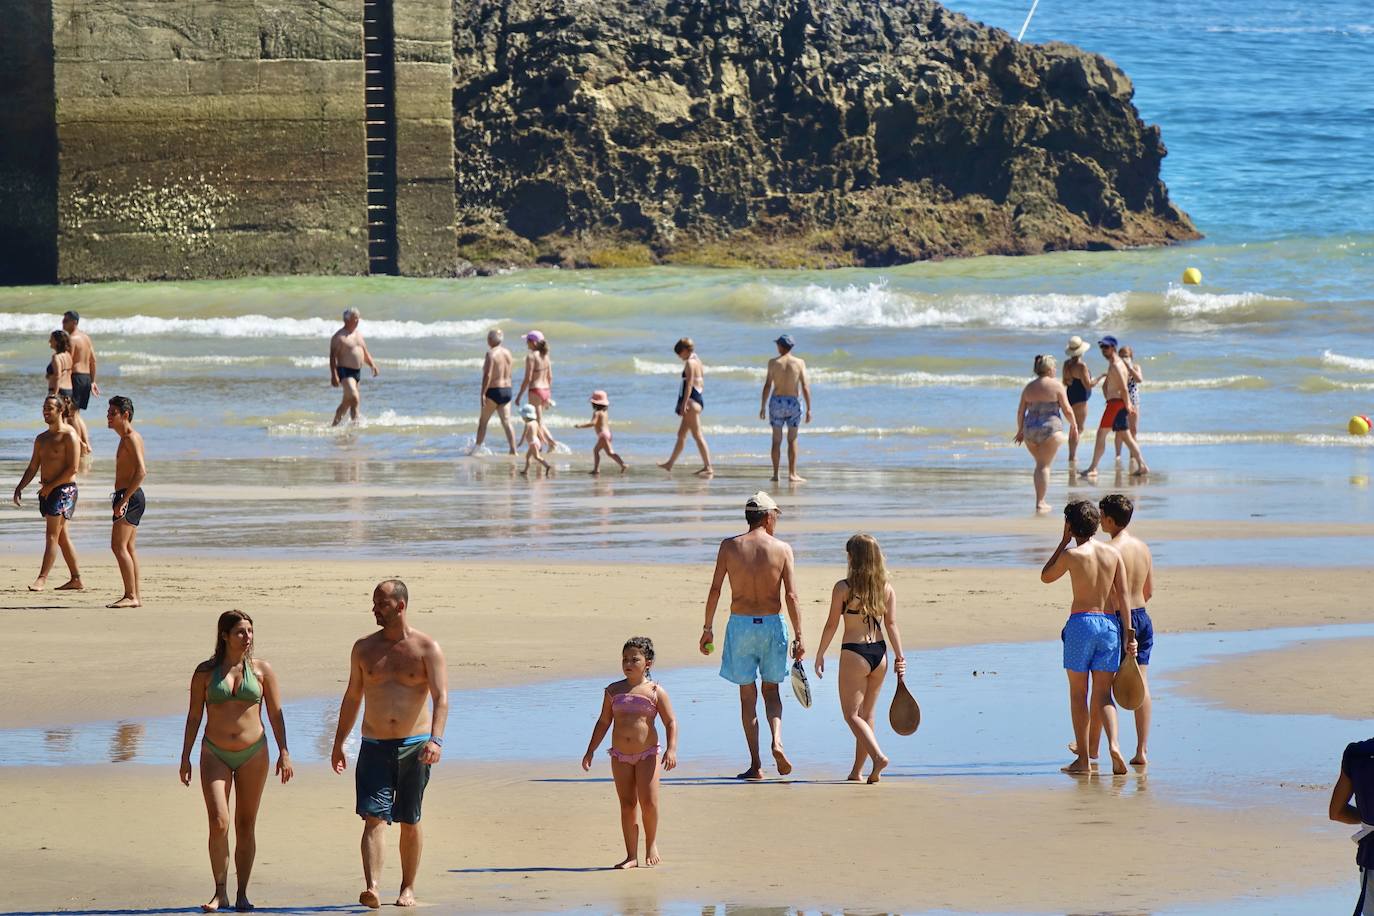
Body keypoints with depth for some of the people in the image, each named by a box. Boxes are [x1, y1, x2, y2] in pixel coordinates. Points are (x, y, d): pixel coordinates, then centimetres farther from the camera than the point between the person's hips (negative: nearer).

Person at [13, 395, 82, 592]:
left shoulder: (69, 436, -9)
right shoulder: (41, 439, 16)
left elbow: (72, 468, -15)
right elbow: (33, 468, 18)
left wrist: (51, 486, -15)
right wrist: (20, 488, 4)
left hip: (64, 489, -8)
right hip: (47, 491, 8)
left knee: (52, 535, -13)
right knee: (62, 537, 10)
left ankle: (42, 578, -18)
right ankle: (76, 579, 15)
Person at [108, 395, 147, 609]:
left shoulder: (131, 438, -13)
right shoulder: (127, 438, 18)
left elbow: (141, 471, -24)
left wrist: (123, 500, -25)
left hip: (129, 496, -11)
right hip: (128, 497, 11)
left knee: (118, 546, -14)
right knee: (128, 548, 11)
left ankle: (131, 596, -16)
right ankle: (135, 596, 13)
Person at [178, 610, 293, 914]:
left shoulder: (261, 670, 2)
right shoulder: (205, 672, 1)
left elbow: (276, 714, 4)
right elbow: (194, 715, 6)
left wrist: (284, 752, -2)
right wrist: (185, 757, 5)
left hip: (253, 754, 1)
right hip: (215, 755, -1)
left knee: (246, 826, 4)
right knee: (218, 823, -13)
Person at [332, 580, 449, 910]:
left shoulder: (426, 648, -3)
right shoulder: (364, 648, 8)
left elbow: (441, 697, -12)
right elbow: (352, 697, 16)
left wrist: (436, 739, -27)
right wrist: (338, 743, 16)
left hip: (414, 746, -1)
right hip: (374, 746, 1)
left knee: (410, 822, 7)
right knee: (374, 818, -13)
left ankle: (407, 888, 20)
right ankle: (371, 888, -26)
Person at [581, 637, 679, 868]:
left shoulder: (655, 691, -2)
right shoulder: (614, 691, 7)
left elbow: (671, 721, -2)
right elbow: (603, 722, 13)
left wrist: (672, 749, -15)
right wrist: (590, 752, 10)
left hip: (647, 754, -3)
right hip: (620, 756, 3)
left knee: (648, 801, -11)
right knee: (627, 804, 3)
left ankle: (651, 844, 13)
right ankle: (631, 856, 7)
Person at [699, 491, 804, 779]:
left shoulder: (729, 547, -1)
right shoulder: (782, 549, -3)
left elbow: (715, 590, -3)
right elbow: (791, 596, -6)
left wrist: (707, 629, 5)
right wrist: (798, 636, -3)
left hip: (740, 625, 0)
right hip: (772, 625, 0)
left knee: (748, 695, 8)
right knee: (771, 690, 17)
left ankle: (756, 765, 5)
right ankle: (777, 742, -9)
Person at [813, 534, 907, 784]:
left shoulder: (843, 588, -10)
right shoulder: (887, 589, 2)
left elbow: (832, 625, -6)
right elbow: (891, 625, -3)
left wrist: (820, 655, 3)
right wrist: (899, 657, -4)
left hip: (854, 654, -5)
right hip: (879, 653, 5)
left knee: (852, 715, 2)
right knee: (867, 715, 15)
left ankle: (878, 756, -20)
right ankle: (857, 771, 20)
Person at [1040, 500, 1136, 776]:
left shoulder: (1071, 554, -8)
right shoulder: (1113, 553, 4)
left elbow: (1046, 577, 10)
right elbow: (1123, 595, 2)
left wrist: (1064, 541, 10)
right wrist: (1129, 633, 3)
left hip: (1081, 622, -4)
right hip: (1110, 624, 4)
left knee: (1078, 693, 7)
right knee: (1102, 695, 9)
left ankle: (1083, 758, 7)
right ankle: (1113, 745, -14)